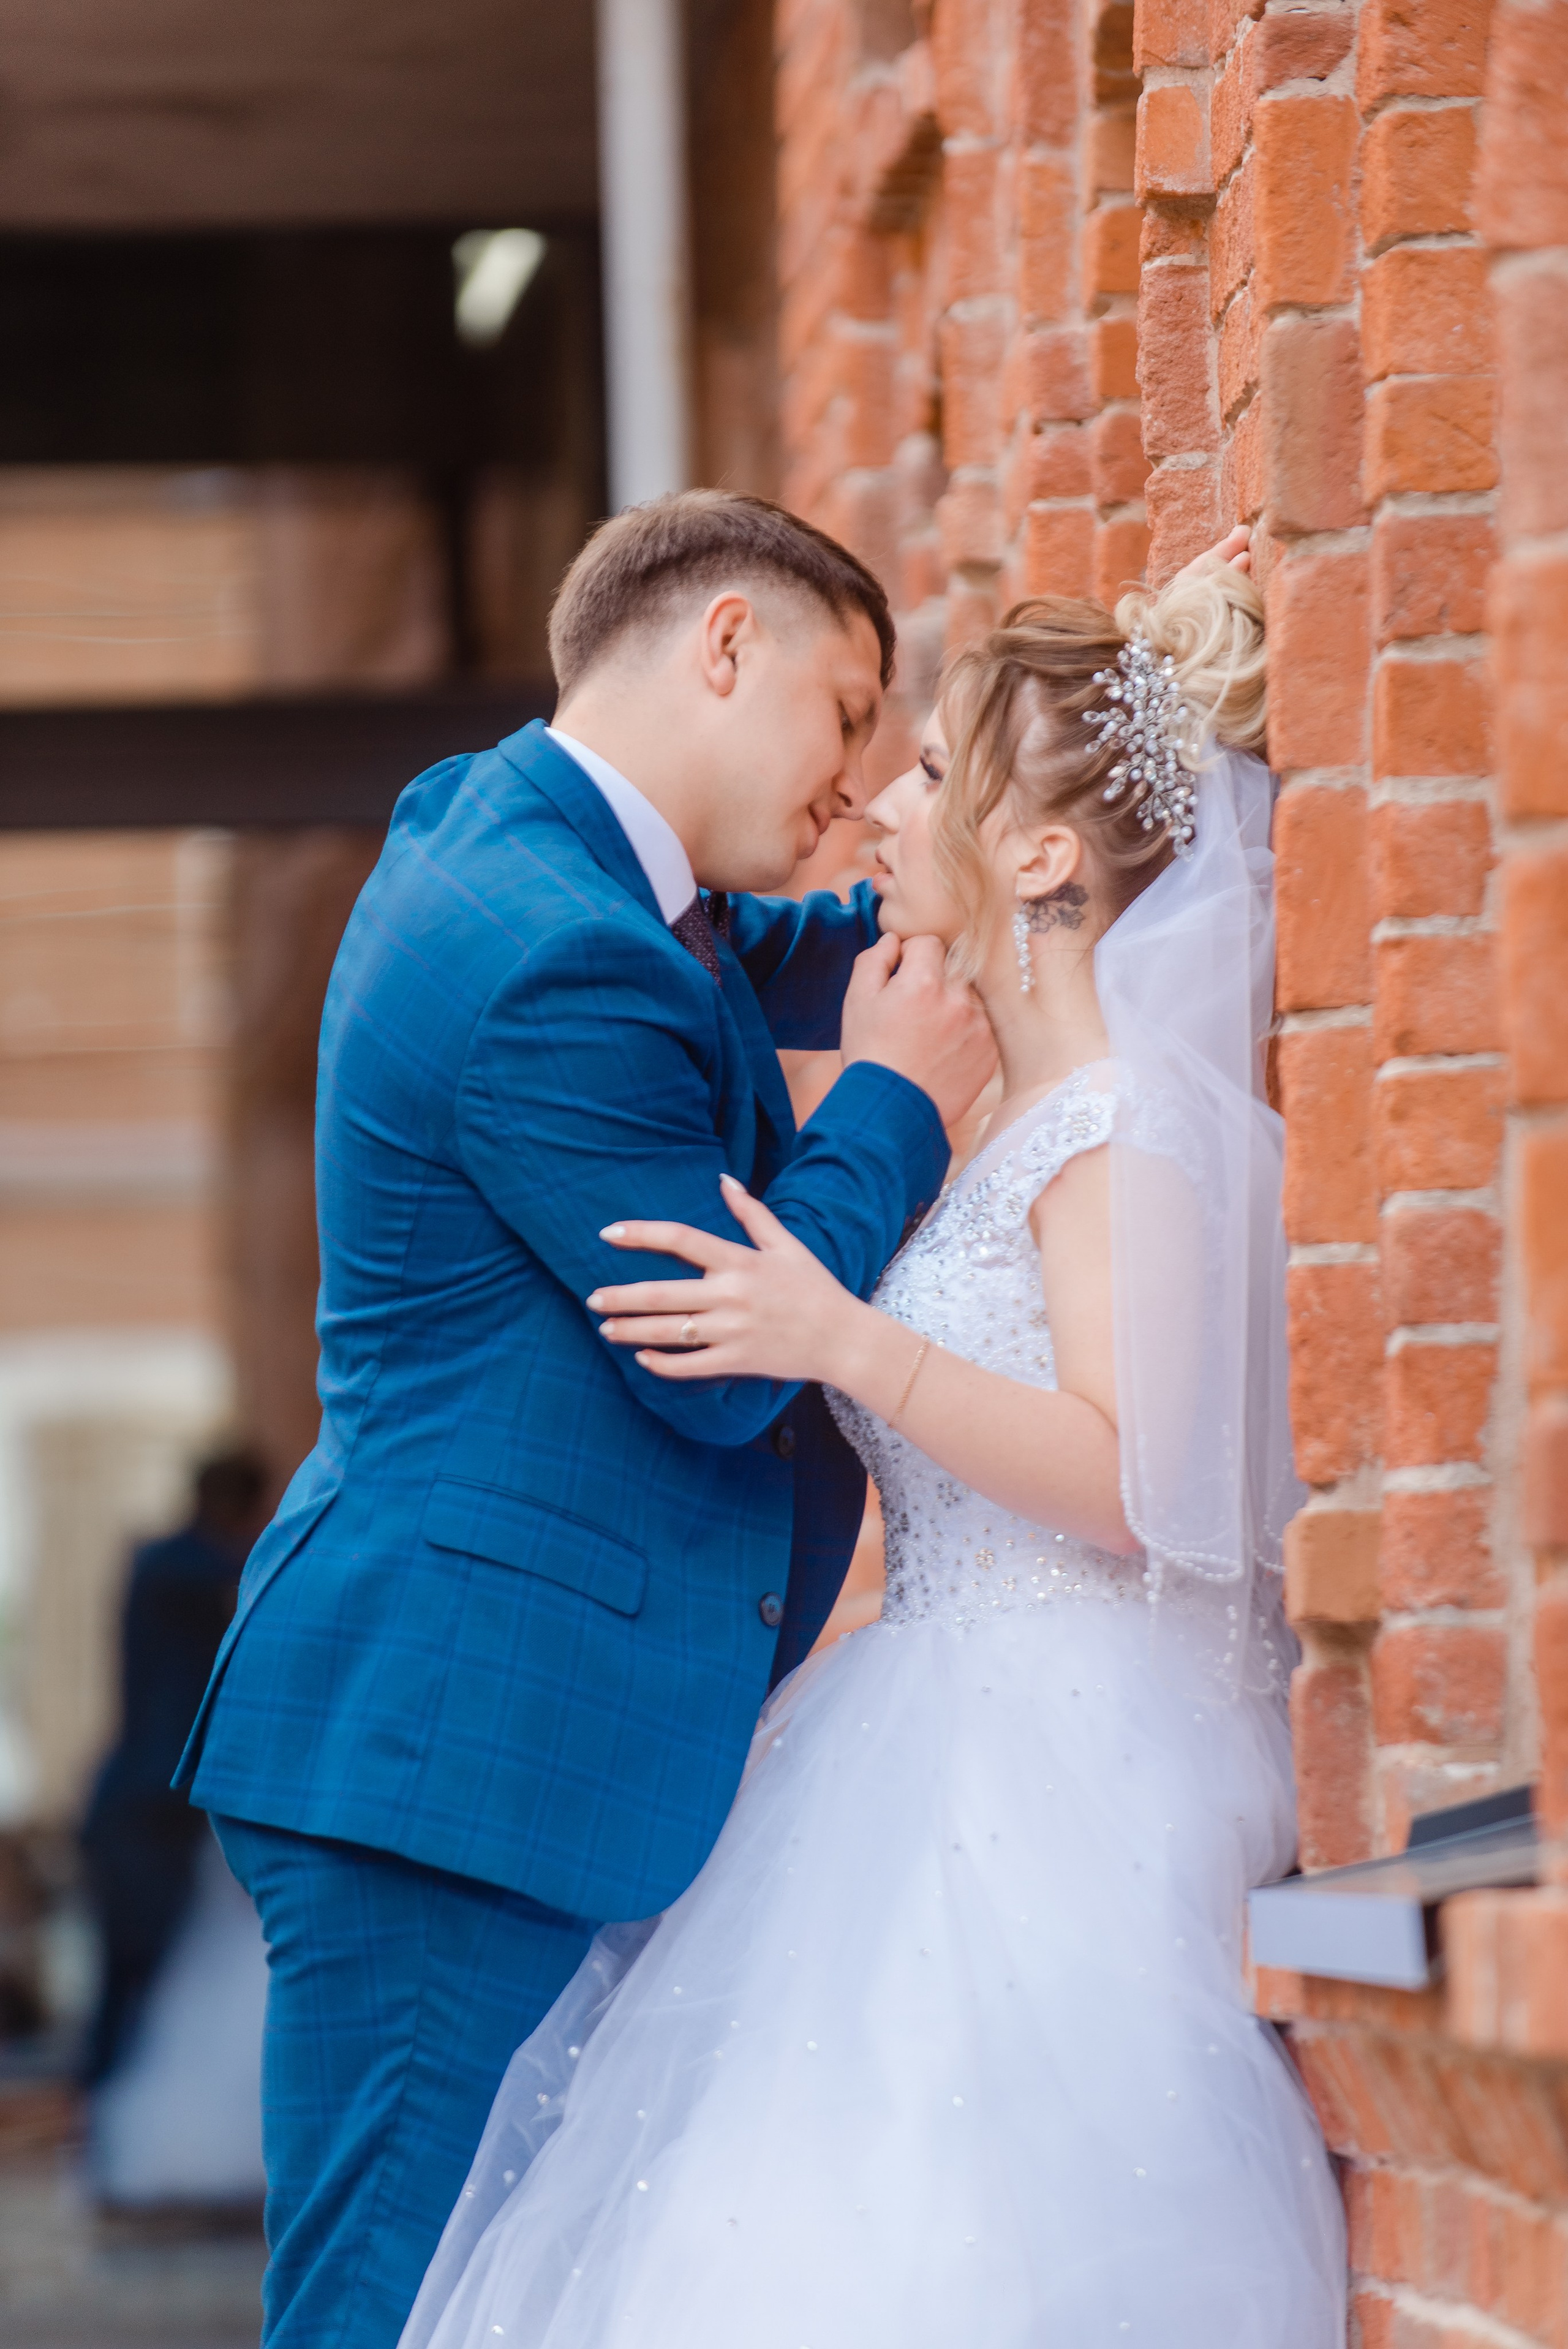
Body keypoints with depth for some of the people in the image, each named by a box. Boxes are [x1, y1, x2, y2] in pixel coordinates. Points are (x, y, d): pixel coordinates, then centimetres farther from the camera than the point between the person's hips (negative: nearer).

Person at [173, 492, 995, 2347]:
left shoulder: (485, 821, 12)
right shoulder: (559, 968, -19)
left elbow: (776, 966, 30)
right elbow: (725, 1368, -15)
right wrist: (901, 1104, -3)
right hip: (459, 1743, -11)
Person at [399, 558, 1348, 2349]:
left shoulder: (1134, 1124, -12)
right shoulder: (1038, 1121, 17)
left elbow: (1129, 1480, -20)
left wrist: (848, 1344, -27)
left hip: (1054, 1788, -9)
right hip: (960, 1779, 9)